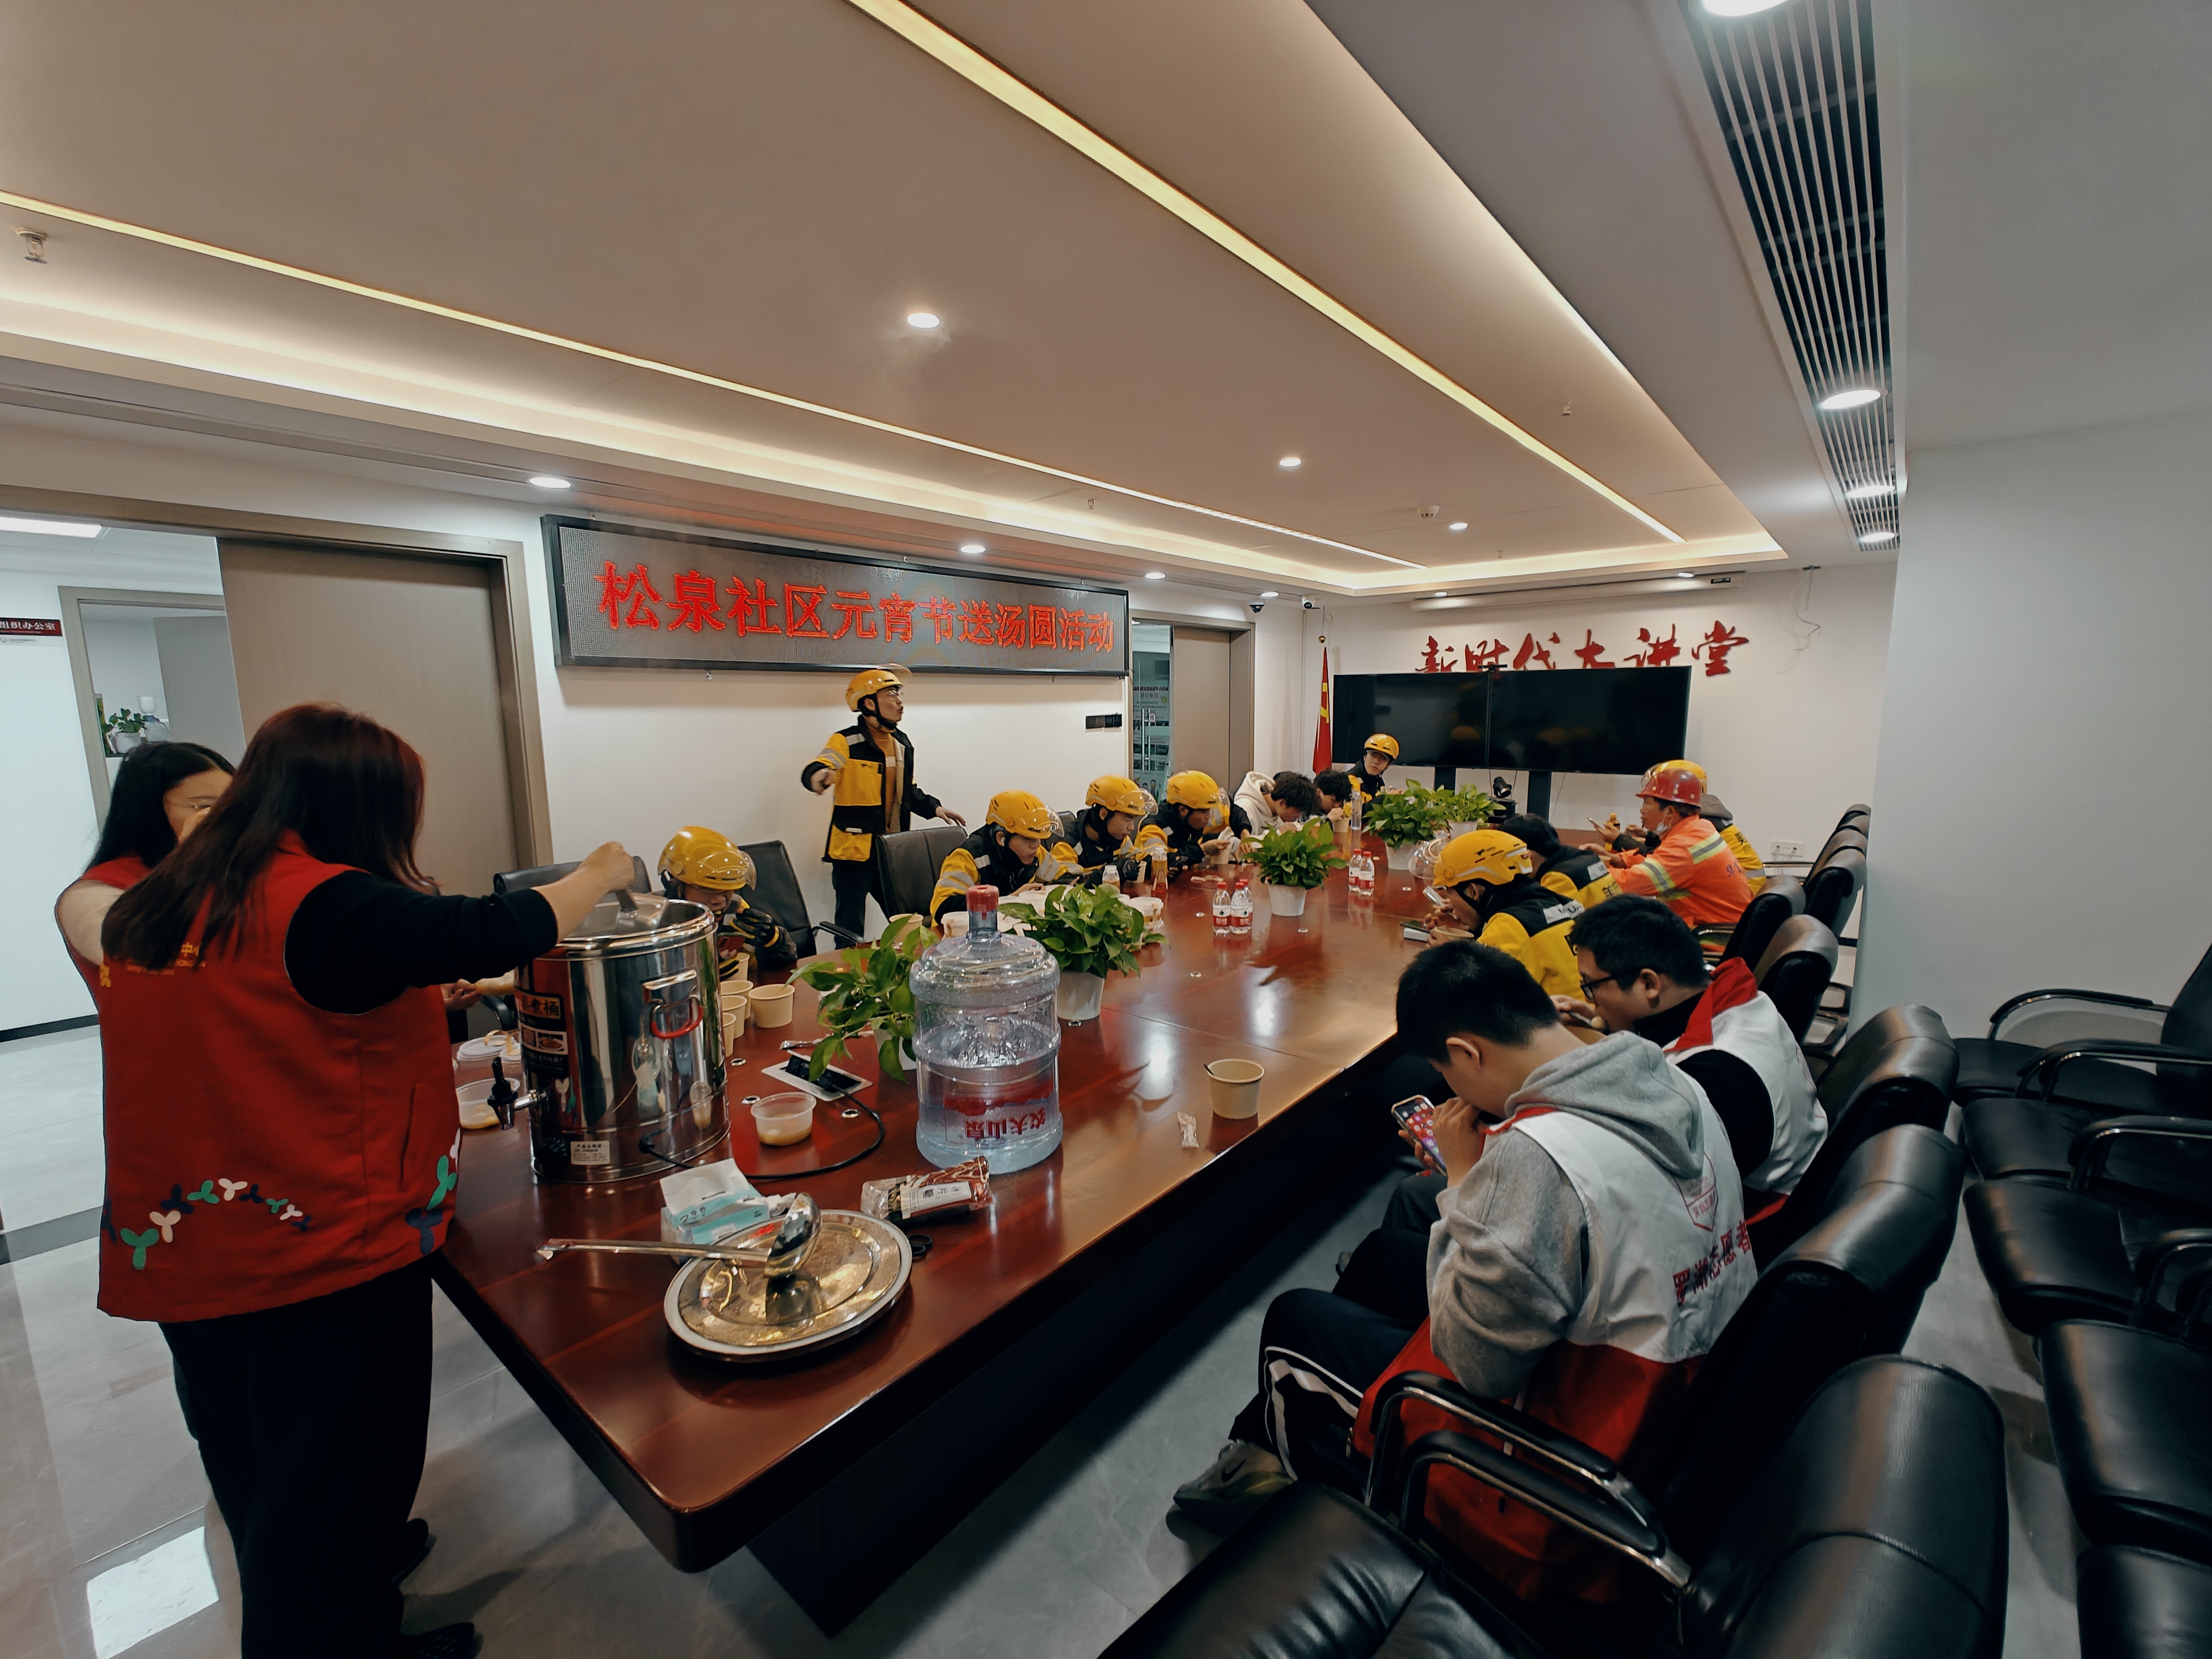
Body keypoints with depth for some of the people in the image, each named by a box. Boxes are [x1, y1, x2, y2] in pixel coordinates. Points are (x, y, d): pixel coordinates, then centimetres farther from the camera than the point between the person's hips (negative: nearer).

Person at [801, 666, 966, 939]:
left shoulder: (903, 744, 13)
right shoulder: (846, 742, -11)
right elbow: (813, 772, -29)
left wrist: (934, 807, 12)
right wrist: (818, 777, -51)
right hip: (854, 851, -6)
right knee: (851, 932, 0)